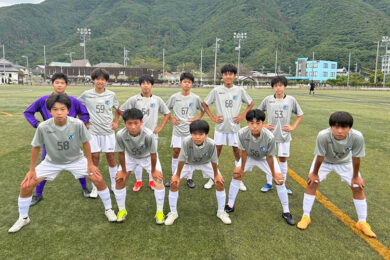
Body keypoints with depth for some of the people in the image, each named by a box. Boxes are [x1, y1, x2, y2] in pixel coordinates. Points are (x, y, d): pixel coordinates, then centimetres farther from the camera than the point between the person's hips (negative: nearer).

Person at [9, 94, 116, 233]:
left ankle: (108, 209, 12)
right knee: (26, 186, -5)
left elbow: (85, 143, -12)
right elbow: (36, 147, -9)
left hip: (76, 160, -1)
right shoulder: (43, 127, -26)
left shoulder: (77, 124, -28)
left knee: (99, 180, -13)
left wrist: (90, 163, -7)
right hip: (52, 162, 1)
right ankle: (23, 218, 23)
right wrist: (32, 170, -3)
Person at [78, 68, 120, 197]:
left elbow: (118, 109, 17)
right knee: (94, 158, 3)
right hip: (93, 131, -1)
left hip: (108, 131, 1)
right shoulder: (86, 94, -3)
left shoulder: (111, 95, 1)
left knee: (111, 157, 6)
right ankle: (94, 188, 16)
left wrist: (116, 122, 7)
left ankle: (114, 184, 23)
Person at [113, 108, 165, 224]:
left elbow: (153, 154, -25)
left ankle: (159, 211, 8)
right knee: (119, 179, -2)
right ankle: (122, 210, 21)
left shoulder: (148, 134, -40)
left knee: (158, 179, -11)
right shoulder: (120, 135, -34)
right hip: (130, 157, 2)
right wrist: (124, 171, -6)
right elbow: (121, 153, -17)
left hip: (148, 157, -2)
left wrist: (153, 170, -12)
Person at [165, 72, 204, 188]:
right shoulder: (174, 97, -2)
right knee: (176, 152, 5)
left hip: (191, 130, 0)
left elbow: (203, 110, 11)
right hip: (177, 130, 1)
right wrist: (171, 119, 0)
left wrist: (197, 118, -2)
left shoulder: (195, 98, -2)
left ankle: (189, 178, 18)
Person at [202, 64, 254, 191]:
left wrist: (243, 115, 0)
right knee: (217, 150, 5)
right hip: (220, 126, 0)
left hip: (234, 126, 1)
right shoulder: (216, 90, -2)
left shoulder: (240, 90, -1)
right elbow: (204, 103, 6)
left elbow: (251, 103, 11)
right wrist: (212, 117, -2)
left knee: (237, 151, 6)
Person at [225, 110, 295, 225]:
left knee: (279, 181, -5)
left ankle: (286, 212, 15)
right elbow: (244, 152, -19)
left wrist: (273, 174, -10)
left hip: (265, 158, -1)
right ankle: (230, 206, 18)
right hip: (249, 157, 2)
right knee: (236, 175, -1)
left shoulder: (269, 137, -40)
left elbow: (269, 157, -24)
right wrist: (242, 168, -6)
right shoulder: (242, 133, -36)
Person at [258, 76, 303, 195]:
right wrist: (263, 125, 1)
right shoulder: (267, 99, -3)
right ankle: (269, 183, 21)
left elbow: (300, 114, 10)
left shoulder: (291, 100, -2)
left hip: (284, 135, 0)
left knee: (283, 159, 7)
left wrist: (293, 126, 0)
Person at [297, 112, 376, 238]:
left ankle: (362, 222, 22)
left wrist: (356, 177, -7)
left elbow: (356, 158, -21)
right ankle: (306, 217, 9)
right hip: (324, 161, -1)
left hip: (345, 162, 1)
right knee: (312, 183, -8)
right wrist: (314, 173, -12)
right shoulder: (323, 135, -42)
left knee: (358, 188, 2)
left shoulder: (357, 137, -38)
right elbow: (320, 157, -27)